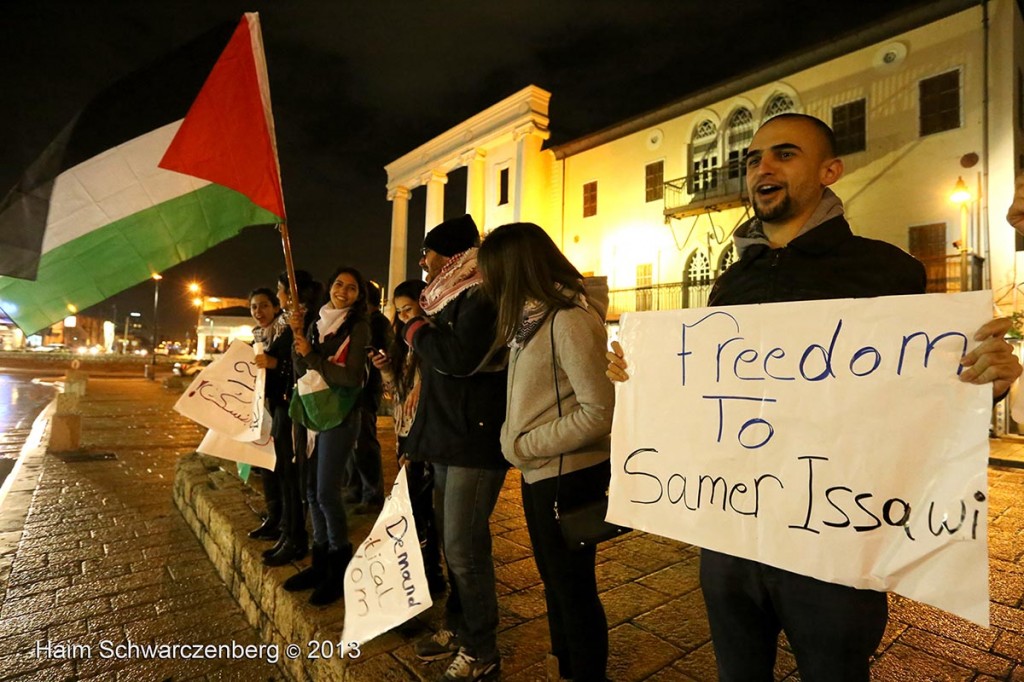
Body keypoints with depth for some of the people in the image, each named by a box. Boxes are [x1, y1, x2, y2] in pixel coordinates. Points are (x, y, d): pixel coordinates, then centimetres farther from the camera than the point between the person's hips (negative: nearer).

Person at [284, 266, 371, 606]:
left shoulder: (358, 327, -7)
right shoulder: (316, 324, 11)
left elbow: (352, 377, -16)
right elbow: (301, 372, 6)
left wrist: (311, 356, -11)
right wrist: (297, 335, -6)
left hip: (340, 416, -6)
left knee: (327, 492, -5)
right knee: (312, 489, 10)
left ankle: (340, 569, 11)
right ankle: (321, 561, 25)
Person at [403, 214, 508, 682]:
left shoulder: (480, 297, -12)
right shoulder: (452, 299, 17)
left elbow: (462, 357, -28)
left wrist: (416, 332, -10)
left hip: (475, 440, -9)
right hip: (448, 438, 9)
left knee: (465, 547, -4)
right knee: (452, 542, 16)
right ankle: (457, 626, 32)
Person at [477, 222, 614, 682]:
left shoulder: (568, 318, -20)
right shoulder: (533, 316, 6)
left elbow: (599, 411, -24)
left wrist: (525, 444, -18)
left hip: (569, 475, -9)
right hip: (539, 472, 9)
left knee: (574, 588, 10)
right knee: (554, 581, 23)